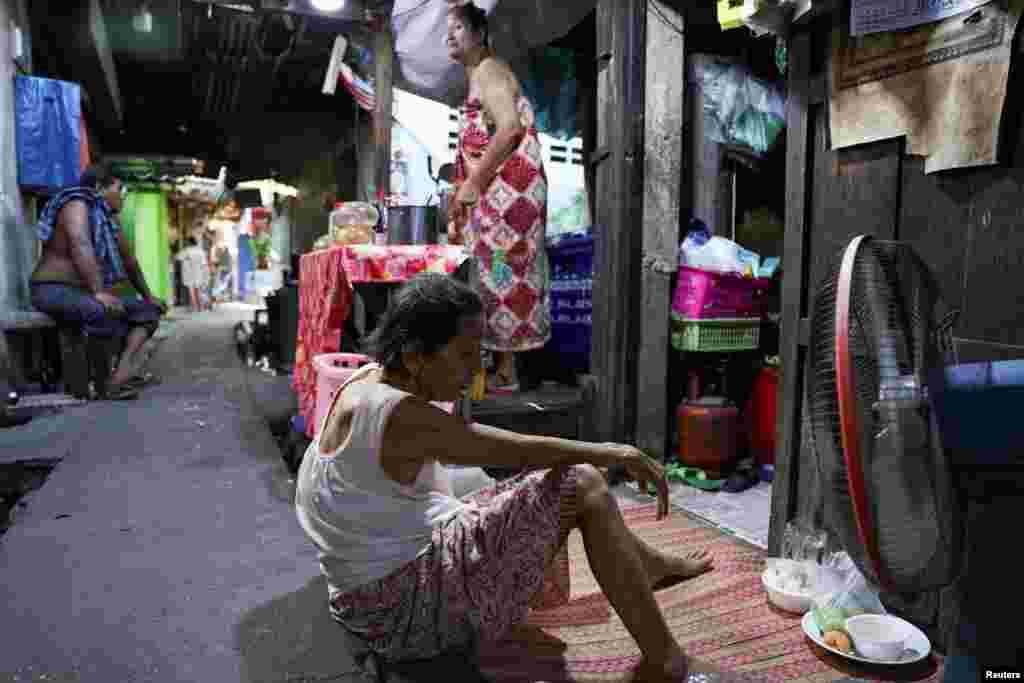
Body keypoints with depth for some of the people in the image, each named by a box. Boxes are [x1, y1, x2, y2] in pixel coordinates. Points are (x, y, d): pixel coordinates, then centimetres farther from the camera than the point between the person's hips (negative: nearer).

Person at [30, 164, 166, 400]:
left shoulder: (109, 221, 14)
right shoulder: (77, 205, -12)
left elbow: (129, 261, 23)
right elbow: (81, 247, -29)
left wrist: (148, 296, 25)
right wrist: (99, 292, -38)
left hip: (88, 295, 10)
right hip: (55, 291, -10)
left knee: (148, 312, -3)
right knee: (102, 311, -39)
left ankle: (118, 378, -23)